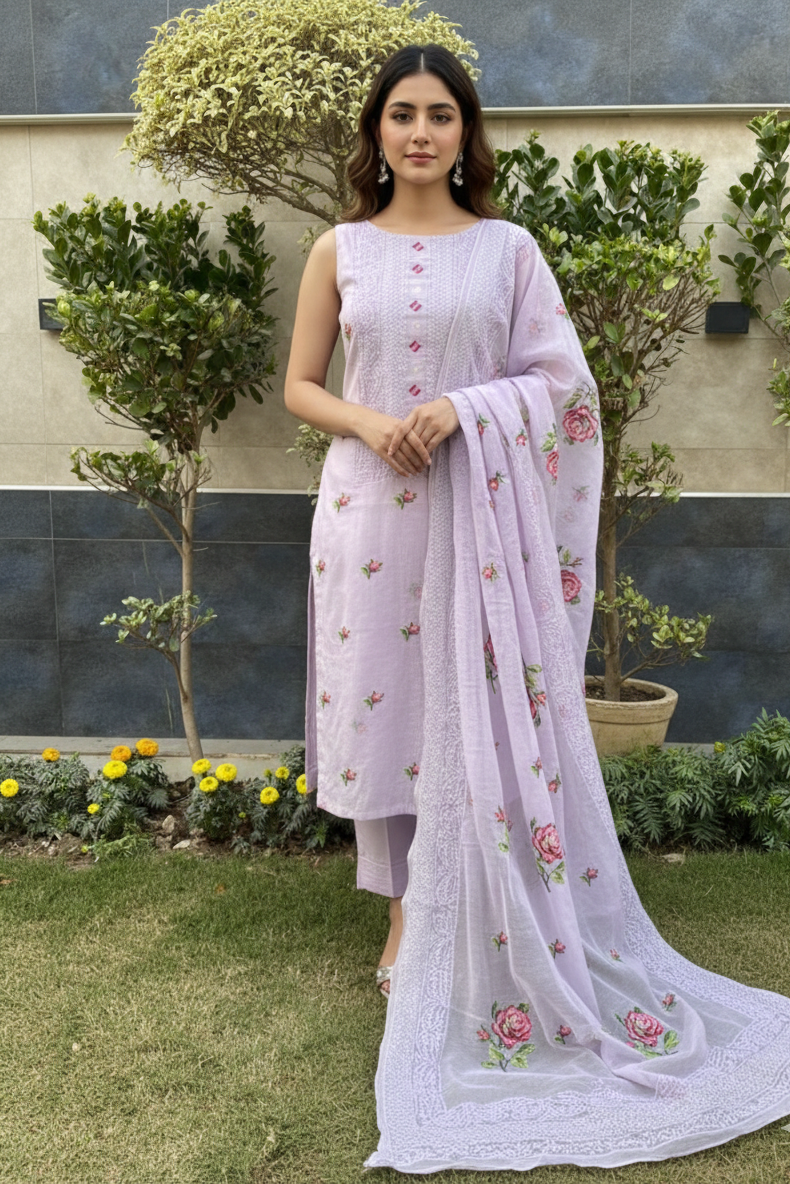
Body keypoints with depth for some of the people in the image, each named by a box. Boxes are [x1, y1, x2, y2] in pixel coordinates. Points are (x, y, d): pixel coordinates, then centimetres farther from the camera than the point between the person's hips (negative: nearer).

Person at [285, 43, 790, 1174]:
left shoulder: (507, 246, 5)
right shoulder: (340, 250, 8)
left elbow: (563, 380, 2)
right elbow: (300, 385, 9)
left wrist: (463, 410, -14)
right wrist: (370, 424, -11)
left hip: (481, 510, -1)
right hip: (371, 507, 1)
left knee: (488, 712, 1)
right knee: (387, 702, 6)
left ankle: (500, 944, 18)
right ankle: (405, 917, 25)